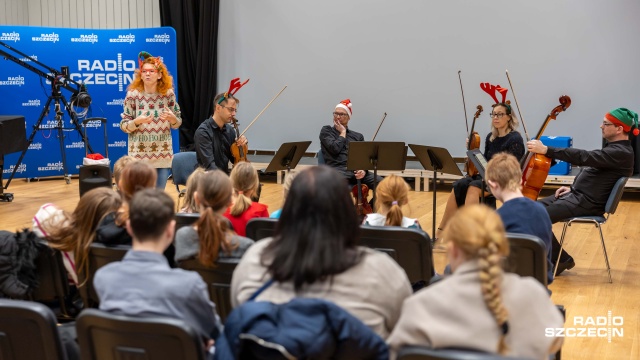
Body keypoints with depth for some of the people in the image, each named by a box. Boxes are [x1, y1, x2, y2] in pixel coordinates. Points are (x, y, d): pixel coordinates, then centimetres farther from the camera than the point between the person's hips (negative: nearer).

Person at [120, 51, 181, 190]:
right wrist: (136, 122, -22)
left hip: (163, 154, 2)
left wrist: (172, 119, -14)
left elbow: (177, 123, 8)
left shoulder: (168, 94, 1)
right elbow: (123, 126, -3)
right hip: (140, 154, -2)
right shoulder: (133, 95, -5)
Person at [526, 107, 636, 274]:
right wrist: (572, 187, 10)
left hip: (587, 203, -10)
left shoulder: (621, 153, -21)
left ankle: (561, 260, 0)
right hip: (578, 194, 10)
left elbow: (583, 157, -30)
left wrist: (546, 150, -33)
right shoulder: (614, 147, 12)